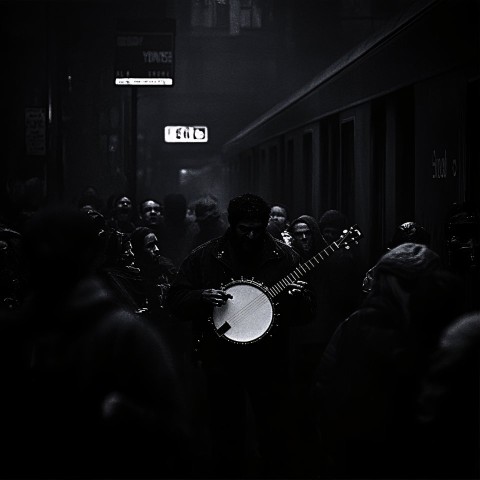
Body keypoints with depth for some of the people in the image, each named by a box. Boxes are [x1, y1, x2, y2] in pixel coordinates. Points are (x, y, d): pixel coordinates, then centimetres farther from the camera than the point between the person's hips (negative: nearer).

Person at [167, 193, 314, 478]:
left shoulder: (284, 257, -1)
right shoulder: (205, 257, -2)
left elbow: (307, 315, 3)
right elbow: (176, 302, -1)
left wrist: (300, 299, -19)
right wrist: (202, 297, -20)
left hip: (271, 362, 0)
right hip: (221, 361, 0)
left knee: (277, 439, 7)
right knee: (227, 442, 10)